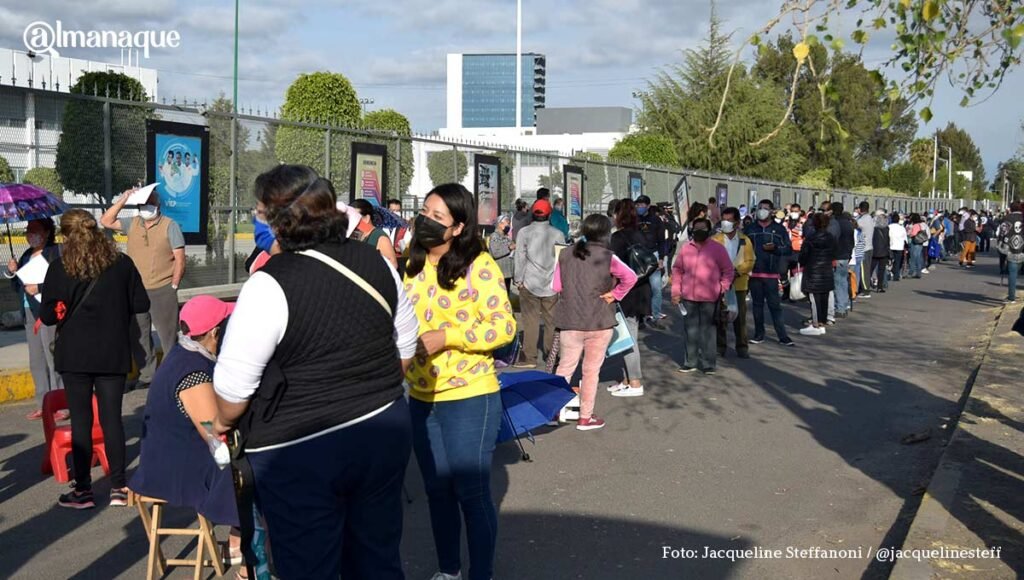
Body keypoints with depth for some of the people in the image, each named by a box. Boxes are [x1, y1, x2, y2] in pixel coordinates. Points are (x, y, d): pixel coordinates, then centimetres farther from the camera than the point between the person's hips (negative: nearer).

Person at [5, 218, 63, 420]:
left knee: (54, 358, -9)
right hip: (30, 313, 8)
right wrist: (12, 272, 3)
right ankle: (42, 405, 14)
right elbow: (17, 288, 21)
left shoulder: (57, 252, -6)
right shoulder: (26, 255, 17)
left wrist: (40, 288, -20)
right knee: (36, 361, 8)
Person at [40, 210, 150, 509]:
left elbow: (49, 315, -9)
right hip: (113, 353, 2)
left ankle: (83, 490, 11)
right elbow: (141, 304, 2)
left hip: (74, 355, -2)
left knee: (81, 420, 6)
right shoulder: (121, 263, -2)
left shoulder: (59, 268, -7)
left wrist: (66, 311, 12)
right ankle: (118, 488, 11)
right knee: (111, 417, 9)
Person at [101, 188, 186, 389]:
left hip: (162, 291, -5)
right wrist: (122, 200, 0)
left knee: (168, 335, -1)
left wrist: (173, 286, -9)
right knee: (138, 336, 11)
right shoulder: (132, 224, 10)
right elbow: (106, 221, 7)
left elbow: (180, 259, -6)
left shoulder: (170, 226, -4)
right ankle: (147, 375, 20)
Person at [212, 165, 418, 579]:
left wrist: (224, 422, 5)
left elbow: (233, 384, -15)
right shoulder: (375, 263, 1)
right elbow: (404, 350, 11)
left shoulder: (270, 285, -19)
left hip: (300, 452, -6)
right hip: (385, 432, 6)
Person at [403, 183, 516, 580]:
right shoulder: (413, 265, 7)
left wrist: (446, 336, -23)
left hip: (469, 398, -6)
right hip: (421, 398, 6)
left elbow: (504, 326, -16)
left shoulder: (478, 265, -12)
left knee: (471, 492, 3)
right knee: (437, 489, 16)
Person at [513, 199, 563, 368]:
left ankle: (529, 357, 1)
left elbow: (520, 257, -3)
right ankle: (551, 354, 15)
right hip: (552, 284, 1)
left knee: (530, 320, 1)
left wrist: (518, 279, 5)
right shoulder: (557, 234, 1)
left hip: (530, 284, -1)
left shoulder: (525, 232, -3)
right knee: (552, 321, 9)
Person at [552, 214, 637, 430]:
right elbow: (630, 277, -20)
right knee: (591, 370, 8)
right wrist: (615, 295, -7)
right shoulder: (607, 257, -10)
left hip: (569, 321, 3)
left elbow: (556, 286, 1)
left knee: (565, 366, 14)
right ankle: (585, 417, 15)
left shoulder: (565, 255, 0)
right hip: (599, 322, -3)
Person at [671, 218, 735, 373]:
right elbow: (677, 270, 12)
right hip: (688, 297, 3)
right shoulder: (685, 248, 6)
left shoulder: (718, 248, -3)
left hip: (709, 298, -3)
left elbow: (728, 271, 0)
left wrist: (722, 289, -8)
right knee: (691, 331, 11)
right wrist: (676, 290, 7)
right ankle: (690, 362, 19)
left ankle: (708, 364, 8)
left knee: (708, 331, 1)